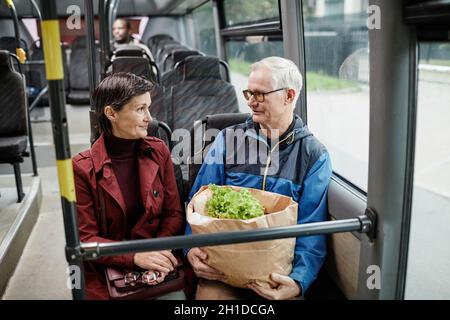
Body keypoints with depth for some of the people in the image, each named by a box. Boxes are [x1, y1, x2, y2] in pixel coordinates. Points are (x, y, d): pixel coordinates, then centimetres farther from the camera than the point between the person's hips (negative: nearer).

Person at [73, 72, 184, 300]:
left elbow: (173, 214, 2)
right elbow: (84, 240, -8)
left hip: (155, 262, 2)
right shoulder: (83, 168, -10)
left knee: (178, 294, -19)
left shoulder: (158, 151, -1)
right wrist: (134, 256, -22)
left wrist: (161, 250, -16)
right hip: (104, 273, -2)